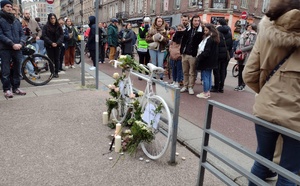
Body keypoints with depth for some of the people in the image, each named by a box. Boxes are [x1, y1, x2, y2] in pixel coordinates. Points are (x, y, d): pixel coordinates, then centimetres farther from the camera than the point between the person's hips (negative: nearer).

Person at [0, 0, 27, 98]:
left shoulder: (16, 20, 15)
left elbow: (22, 33, 10)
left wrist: (21, 43, -9)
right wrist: (12, 44, -18)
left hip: (17, 48, 4)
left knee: (17, 70, 9)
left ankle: (16, 87, 19)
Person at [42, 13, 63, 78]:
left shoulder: (58, 27, 6)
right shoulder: (46, 27, -1)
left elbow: (61, 35, 1)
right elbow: (44, 36, -6)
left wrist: (57, 43, -14)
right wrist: (51, 43, -17)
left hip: (57, 45, 2)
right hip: (49, 46, -2)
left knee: (57, 59, 3)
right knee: (51, 59, 0)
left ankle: (56, 72, 10)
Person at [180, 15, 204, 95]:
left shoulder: (201, 31, -5)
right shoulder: (187, 30, 11)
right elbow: (183, 41, 13)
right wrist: (182, 50, 4)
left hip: (193, 55, -5)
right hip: (185, 54, 5)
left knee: (192, 72, 2)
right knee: (185, 71, 13)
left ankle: (190, 87, 11)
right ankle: (185, 86, 24)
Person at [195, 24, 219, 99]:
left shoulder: (210, 39, -17)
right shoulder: (213, 39, 14)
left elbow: (207, 51, -21)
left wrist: (199, 57, -12)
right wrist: (200, 56, 8)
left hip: (207, 61, -10)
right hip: (211, 61, 10)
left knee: (205, 76, -3)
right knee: (208, 76, 14)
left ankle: (205, 93, 3)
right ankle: (208, 92, 22)